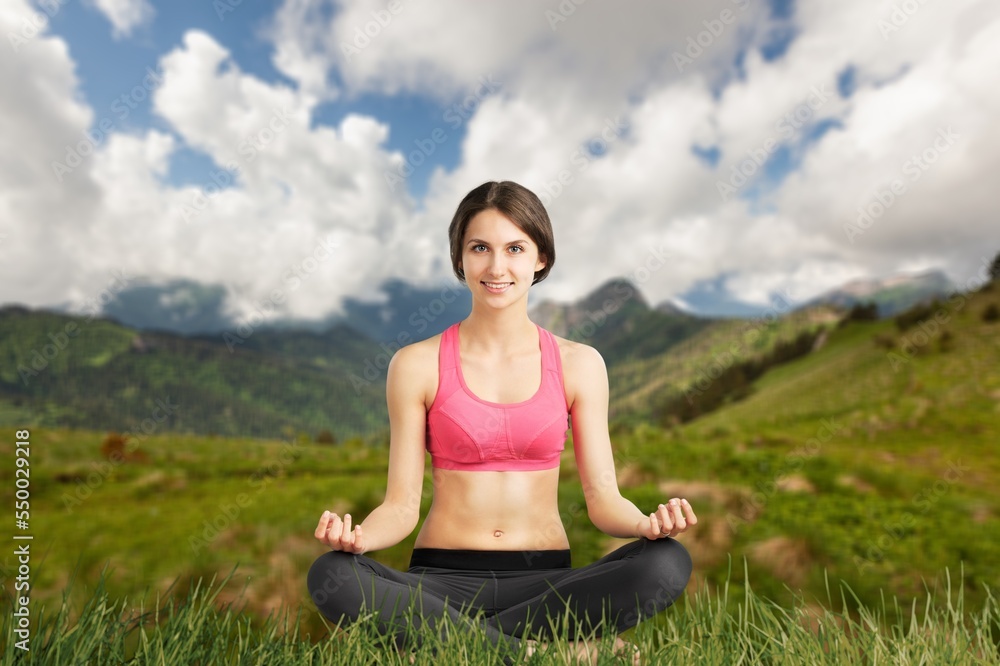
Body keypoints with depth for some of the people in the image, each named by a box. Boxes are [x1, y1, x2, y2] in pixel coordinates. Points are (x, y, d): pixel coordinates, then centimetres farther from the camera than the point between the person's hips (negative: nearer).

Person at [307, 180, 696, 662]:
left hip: (546, 581, 2)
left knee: (668, 563, -24)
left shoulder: (578, 364, 2)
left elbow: (602, 497, 1)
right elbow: (402, 504, -1)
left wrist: (649, 524, -19)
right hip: (442, 579, -1)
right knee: (331, 576, -28)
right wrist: (358, 535, -21)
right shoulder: (417, 365, -2)